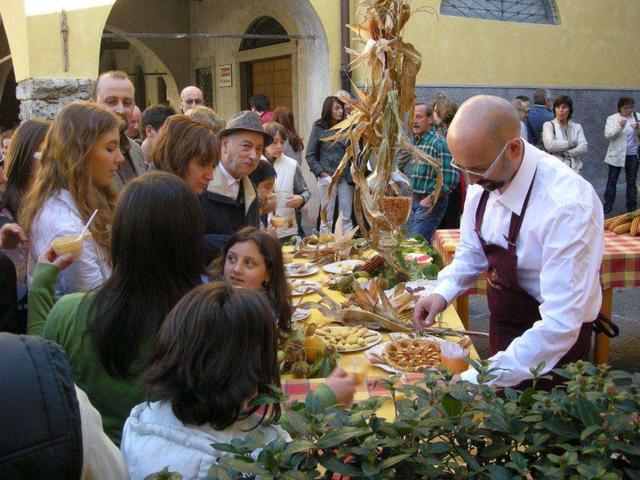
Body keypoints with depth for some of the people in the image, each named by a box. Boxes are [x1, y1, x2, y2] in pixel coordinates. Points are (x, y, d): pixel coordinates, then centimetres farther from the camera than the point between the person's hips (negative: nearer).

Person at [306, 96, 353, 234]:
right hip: (327, 177, -3)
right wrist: (321, 173, -9)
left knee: (346, 217, 6)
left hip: (345, 177, 3)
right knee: (327, 218, 3)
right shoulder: (319, 128, -1)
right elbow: (310, 155, 1)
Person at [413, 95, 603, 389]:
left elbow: (561, 324, -34)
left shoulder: (567, 205, -32)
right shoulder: (484, 181, -10)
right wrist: (443, 293, -12)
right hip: (501, 326, 6)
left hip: (549, 344, -6)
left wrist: (477, 380, -36)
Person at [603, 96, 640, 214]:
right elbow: (607, 135, -16)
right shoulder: (612, 119, -4)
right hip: (616, 155, -2)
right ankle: (608, 204, 15)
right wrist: (619, 127, -32)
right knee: (612, 181, 5)